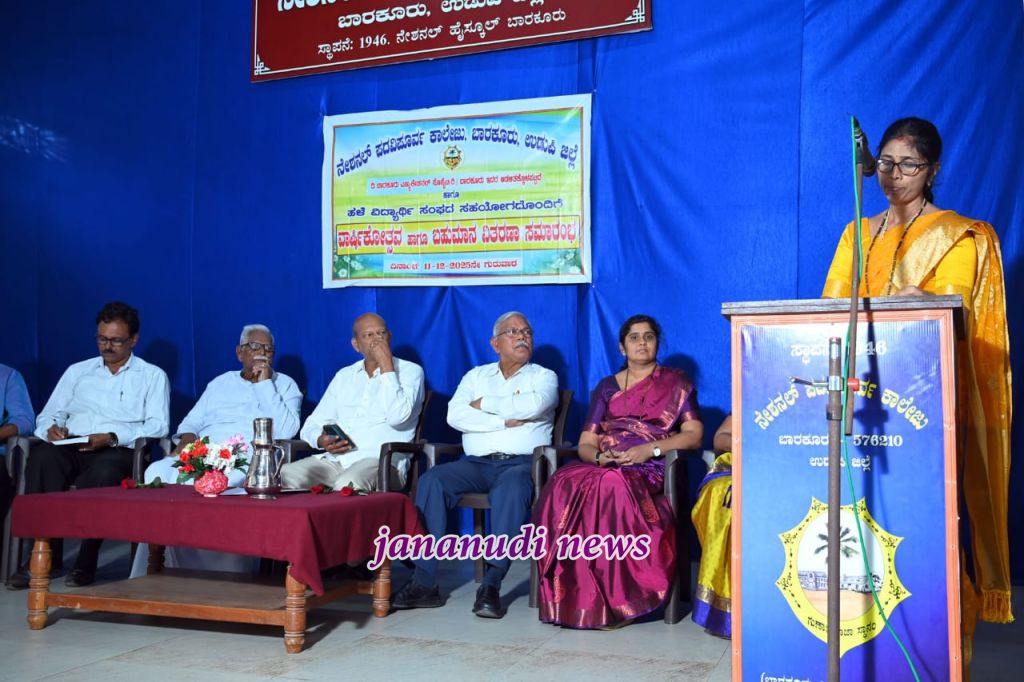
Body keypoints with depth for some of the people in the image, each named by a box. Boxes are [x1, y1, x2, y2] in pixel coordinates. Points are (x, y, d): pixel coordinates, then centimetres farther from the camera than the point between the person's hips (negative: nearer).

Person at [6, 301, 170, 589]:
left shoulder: (153, 376, 12)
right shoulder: (77, 371, 24)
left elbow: (157, 426, -1)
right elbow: (48, 414, 21)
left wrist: (111, 437, -16)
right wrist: (51, 428, -5)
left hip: (119, 451, -3)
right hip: (70, 448, 3)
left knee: (103, 472, -39)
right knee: (42, 456, -32)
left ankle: (86, 562, -27)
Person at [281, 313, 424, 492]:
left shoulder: (410, 371, 7)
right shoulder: (344, 376, 22)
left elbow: (397, 417, -13)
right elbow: (311, 426, 20)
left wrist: (386, 365, -8)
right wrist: (321, 441, -4)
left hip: (381, 461, -4)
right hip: (334, 459, 5)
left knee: (347, 484, -37)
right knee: (285, 475, -23)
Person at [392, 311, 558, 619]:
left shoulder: (543, 376, 13)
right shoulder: (476, 376, 20)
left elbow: (534, 405, -13)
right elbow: (455, 415, 1)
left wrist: (485, 404, -1)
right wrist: (505, 421, -6)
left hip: (520, 463, -3)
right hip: (475, 464, 3)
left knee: (513, 487, -37)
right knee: (432, 480, -24)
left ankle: (492, 584, -37)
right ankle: (424, 582, -26)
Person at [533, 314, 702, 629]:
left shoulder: (676, 383, 14)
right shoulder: (606, 387, 21)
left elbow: (694, 434, 2)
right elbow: (585, 443, 14)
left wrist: (650, 448, -13)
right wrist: (599, 456, -10)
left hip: (649, 470, -3)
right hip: (603, 466, 3)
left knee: (611, 486, -39)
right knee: (564, 485, -32)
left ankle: (615, 599, -32)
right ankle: (570, 595, -30)